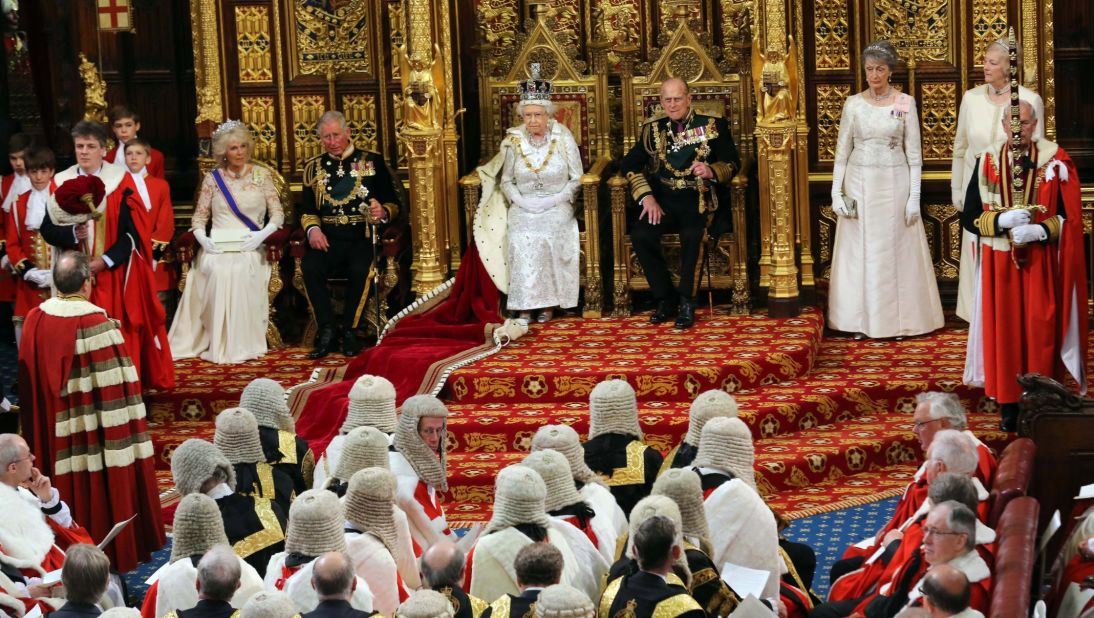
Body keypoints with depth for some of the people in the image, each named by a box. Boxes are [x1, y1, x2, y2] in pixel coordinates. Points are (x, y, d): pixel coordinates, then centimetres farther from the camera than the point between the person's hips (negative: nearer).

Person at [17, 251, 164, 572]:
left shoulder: (35, 319, -3)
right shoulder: (96, 324, -20)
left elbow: (29, 381, 8)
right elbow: (114, 385, -19)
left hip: (51, 431, 6)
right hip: (91, 433, -6)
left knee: (65, 488, 16)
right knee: (105, 486, 7)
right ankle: (116, 552, 17)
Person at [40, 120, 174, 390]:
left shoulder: (121, 181, -2)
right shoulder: (62, 184, 4)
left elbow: (134, 230, -5)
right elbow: (47, 230, 2)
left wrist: (105, 261, -14)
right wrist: (73, 233, -19)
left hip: (117, 274, -1)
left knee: (122, 335, -2)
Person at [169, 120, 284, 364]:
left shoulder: (261, 175, 10)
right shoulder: (212, 179, 11)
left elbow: (277, 213, 6)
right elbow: (199, 217, 12)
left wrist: (262, 234, -13)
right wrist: (202, 237, -9)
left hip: (250, 248, 0)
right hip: (217, 247, 0)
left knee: (240, 270, -34)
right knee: (216, 271, -33)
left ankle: (242, 345, -23)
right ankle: (218, 345, -25)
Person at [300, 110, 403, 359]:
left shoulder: (372, 162, 10)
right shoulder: (314, 167, 17)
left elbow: (394, 203, 8)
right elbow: (307, 210, 14)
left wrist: (383, 213, -15)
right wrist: (313, 229, -7)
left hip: (362, 238, -2)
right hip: (327, 239, 2)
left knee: (359, 270, -33)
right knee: (309, 268, -29)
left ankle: (350, 332, -15)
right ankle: (327, 332, -19)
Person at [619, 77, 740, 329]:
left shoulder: (714, 126, 11)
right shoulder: (652, 130, 16)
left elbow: (732, 163, 3)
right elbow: (629, 165, 6)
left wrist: (712, 171, -20)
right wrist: (646, 197, -11)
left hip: (698, 198, -3)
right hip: (662, 199, 3)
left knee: (692, 235, -35)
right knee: (640, 234, -27)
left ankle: (686, 302, -18)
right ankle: (665, 298, -10)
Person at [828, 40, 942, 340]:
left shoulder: (905, 103, -1)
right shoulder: (853, 104, 3)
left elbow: (914, 154, -1)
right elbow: (842, 152, 5)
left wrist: (914, 197, -7)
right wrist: (836, 192, -3)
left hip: (894, 184, -2)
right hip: (859, 185, 2)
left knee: (895, 251, 2)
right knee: (859, 253, 4)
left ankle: (897, 320, 10)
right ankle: (861, 321, 11)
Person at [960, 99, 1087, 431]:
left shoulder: (1055, 162, -4)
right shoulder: (988, 163, 1)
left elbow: (1070, 217, -3)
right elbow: (969, 217, 2)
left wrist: (1039, 231, -19)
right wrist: (1002, 220, -15)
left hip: (1042, 263, -1)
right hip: (1000, 264, 1)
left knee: (1041, 332, -1)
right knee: (1004, 332, 3)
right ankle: (1009, 404, 11)